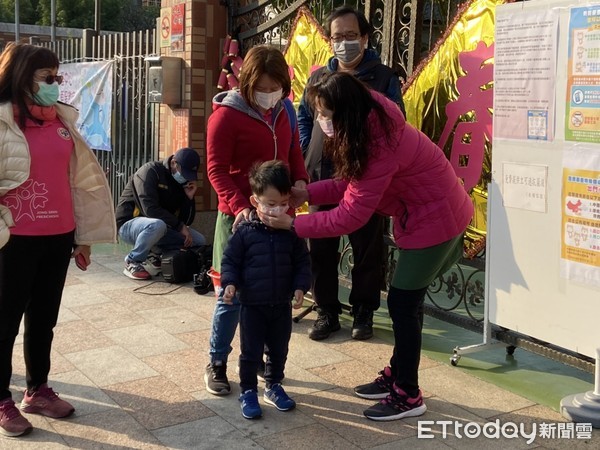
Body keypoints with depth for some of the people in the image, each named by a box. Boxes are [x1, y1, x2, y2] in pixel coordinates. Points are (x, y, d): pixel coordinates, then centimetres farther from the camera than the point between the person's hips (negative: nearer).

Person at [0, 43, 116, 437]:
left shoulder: (61, 120, 8)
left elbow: (82, 179, 12)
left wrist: (84, 236, 13)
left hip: (58, 237, 5)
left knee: (45, 318, 16)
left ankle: (38, 390, 32)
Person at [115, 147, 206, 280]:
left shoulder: (184, 181, 4)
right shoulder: (150, 171, -16)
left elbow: (186, 221, 2)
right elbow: (150, 209, -27)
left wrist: (189, 198, -14)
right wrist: (179, 225, -23)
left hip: (160, 226, 7)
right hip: (129, 224, -6)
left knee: (199, 241, -7)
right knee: (157, 225, -40)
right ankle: (133, 262, -17)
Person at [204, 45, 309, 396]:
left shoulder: (285, 110, 7)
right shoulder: (227, 114, -11)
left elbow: (294, 153, 16)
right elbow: (217, 169, -11)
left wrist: (301, 180, -4)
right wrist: (240, 206, -24)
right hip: (240, 217, -5)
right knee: (233, 295, 2)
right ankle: (217, 365, 19)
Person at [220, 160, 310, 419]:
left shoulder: (291, 232, -3)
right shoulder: (245, 232, -11)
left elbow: (302, 262, 4)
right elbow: (230, 260, -3)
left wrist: (300, 287, -7)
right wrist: (230, 283, -18)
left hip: (282, 305, 3)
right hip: (252, 305, -3)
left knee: (279, 351, 17)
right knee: (251, 352, 7)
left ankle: (274, 386, 36)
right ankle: (248, 392, 22)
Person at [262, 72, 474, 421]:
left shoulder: (379, 145, -30)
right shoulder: (371, 125, -2)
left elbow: (351, 216, -27)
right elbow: (353, 182, 4)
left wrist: (293, 224, -23)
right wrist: (308, 193, -7)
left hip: (435, 219, -10)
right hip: (428, 213, 10)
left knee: (403, 303, -3)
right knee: (407, 300, 16)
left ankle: (408, 396, 11)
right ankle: (396, 376, 30)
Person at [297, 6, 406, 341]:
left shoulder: (385, 78, 2)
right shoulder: (318, 77, 12)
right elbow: (304, 119, 21)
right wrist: (308, 154, 7)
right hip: (322, 178, 3)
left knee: (368, 249, 6)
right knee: (322, 249, 8)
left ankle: (363, 312, 21)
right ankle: (327, 311, 21)